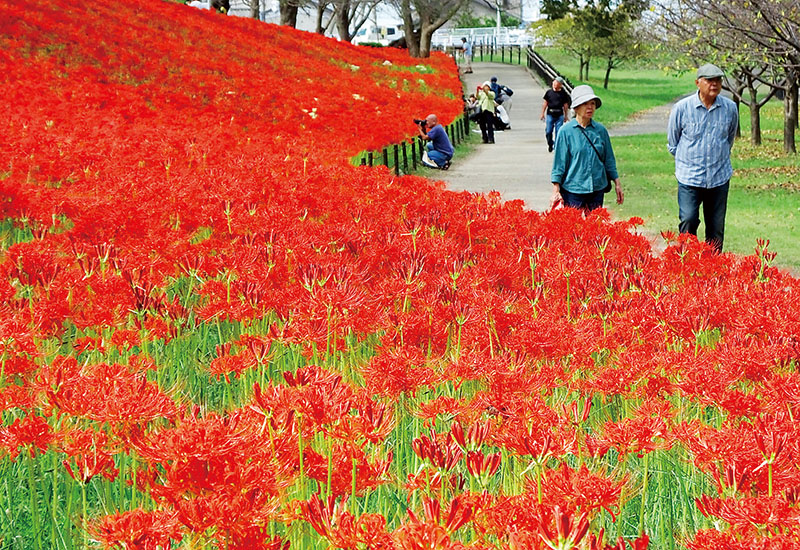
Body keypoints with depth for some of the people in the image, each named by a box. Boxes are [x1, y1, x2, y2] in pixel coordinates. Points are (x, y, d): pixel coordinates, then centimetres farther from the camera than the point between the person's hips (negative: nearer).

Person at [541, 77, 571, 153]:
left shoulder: (563, 93, 3)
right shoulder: (549, 92, 4)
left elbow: (565, 105, 8)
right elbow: (545, 103, 9)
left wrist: (566, 116, 9)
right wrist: (542, 113, 5)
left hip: (559, 115, 0)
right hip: (550, 114, 0)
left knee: (558, 132, -2)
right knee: (548, 131, 0)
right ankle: (550, 144, 23)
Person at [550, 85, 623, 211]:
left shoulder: (601, 130, 5)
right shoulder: (566, 131, -5)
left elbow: (609, 159, 14)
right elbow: (559, 163, -2)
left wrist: (617, 183, 14)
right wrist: (556, 191, -5)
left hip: (597, 190, 3)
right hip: (572, 190, -3)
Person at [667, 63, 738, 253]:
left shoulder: (730, 108, 1)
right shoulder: (682, 108, -6)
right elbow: (672, 143, 9)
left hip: (720, 178, 2)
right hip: (689, 178, -2)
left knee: (716, 227, 6)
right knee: (688, 220, -11)